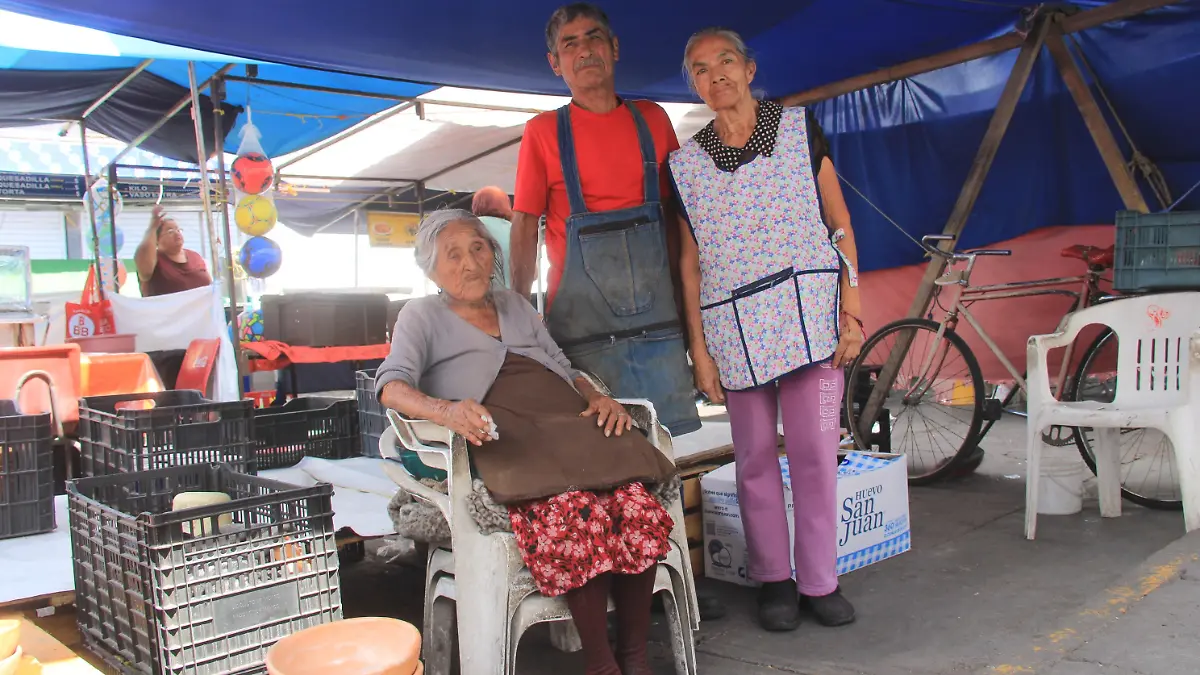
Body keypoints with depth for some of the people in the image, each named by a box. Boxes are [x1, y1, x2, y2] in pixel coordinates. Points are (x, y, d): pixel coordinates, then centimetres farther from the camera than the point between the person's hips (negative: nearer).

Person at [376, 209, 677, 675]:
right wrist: (445, 410, -20)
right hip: (505, 441, -4)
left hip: (571, 426, 5)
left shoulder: (516, 306, 32)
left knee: (638, 508, -27)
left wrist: (600, 398, 7)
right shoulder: (422, 317, 18)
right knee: (573, 513, -36)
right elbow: (392, 385, 2)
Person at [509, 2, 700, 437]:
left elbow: (677, 212, 14)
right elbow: (524, 226, 1)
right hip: (579, 317, -2)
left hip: (656, 316, 3)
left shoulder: (652, 119, 10)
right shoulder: (542, 132, 3)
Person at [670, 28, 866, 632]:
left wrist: (851, 311, -3)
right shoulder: (685, 162, 9)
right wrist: (699, 348, 3)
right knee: (755, 457, 5)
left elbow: (840, 224, 5)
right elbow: (691, 261, 9)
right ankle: (773, 578, 20)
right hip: (734, 326, 1)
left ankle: (819, 581, 13)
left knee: (815, 450, -2)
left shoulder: (799, 128, 7)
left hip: (810, 310, -1)